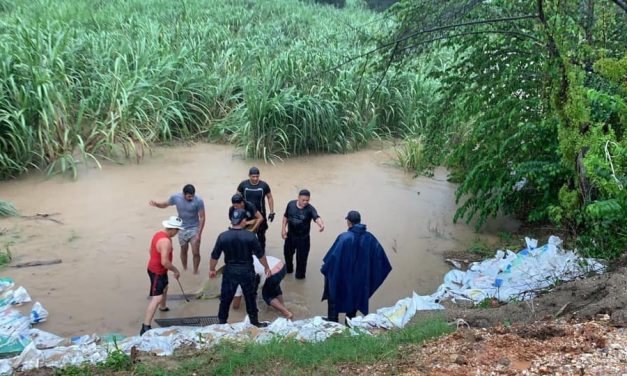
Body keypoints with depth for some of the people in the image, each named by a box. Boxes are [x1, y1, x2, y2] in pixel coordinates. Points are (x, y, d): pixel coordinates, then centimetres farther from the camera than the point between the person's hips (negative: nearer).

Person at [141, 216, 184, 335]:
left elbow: (151, 250, 15)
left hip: (154, 268, 11)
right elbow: (165, 262, -32)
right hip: (157, 272, -11)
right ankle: (146, 327, -20)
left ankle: (163, 307, 61)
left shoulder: (159, 234, 1)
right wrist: (175, 270, -17)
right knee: (157, 298, -15)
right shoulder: (166, 241, -29)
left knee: (164, 288, 34)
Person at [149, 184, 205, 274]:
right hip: (182, 229, 3)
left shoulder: (199, 201, -25)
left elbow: (202, 218, -17)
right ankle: (185, 269, 41)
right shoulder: (176, 197, -16)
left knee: (196, 253, -3)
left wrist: (199, 234, -18)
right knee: (183, 251, 18)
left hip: (194, 229, -3)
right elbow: (165, 204, 2)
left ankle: (195, 272, 20)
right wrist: (156, 204, -19)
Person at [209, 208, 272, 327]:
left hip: (230, 271, 1)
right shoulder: (250, 236, -15)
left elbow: (215, 256, -3)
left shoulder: (223, 236, -11)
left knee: (226, 298, 14)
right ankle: (254, 322, 26)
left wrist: (212, 269, 13)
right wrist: (266, 267, 9)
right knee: (250, 297, 15)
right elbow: (260, 254, -7)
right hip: (246, 271, -1)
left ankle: (222, 323, 24)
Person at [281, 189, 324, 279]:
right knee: (287, 252, 24)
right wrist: (283, 228, 1)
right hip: (290, 235, 4)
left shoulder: (310, 209, -22)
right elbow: (286, 216, 4)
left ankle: (300, 273, 33)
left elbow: (316, 217, -40)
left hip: (303, 237, -4)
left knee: (301, 256, 7)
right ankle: (288, 268, 52)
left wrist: (321, 225, -61)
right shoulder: (291, 204, -10)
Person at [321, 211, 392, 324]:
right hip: (360, 277, 4)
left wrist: (325, 269, -11)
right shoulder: (369, 237, -10)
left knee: (334, 297, 18)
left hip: (341, 275, -4)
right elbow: (379, 255, -2)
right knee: (354, 297, 23)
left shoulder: (344, 237, -25)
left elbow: (333, 256, -26)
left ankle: (332, 321, 27)